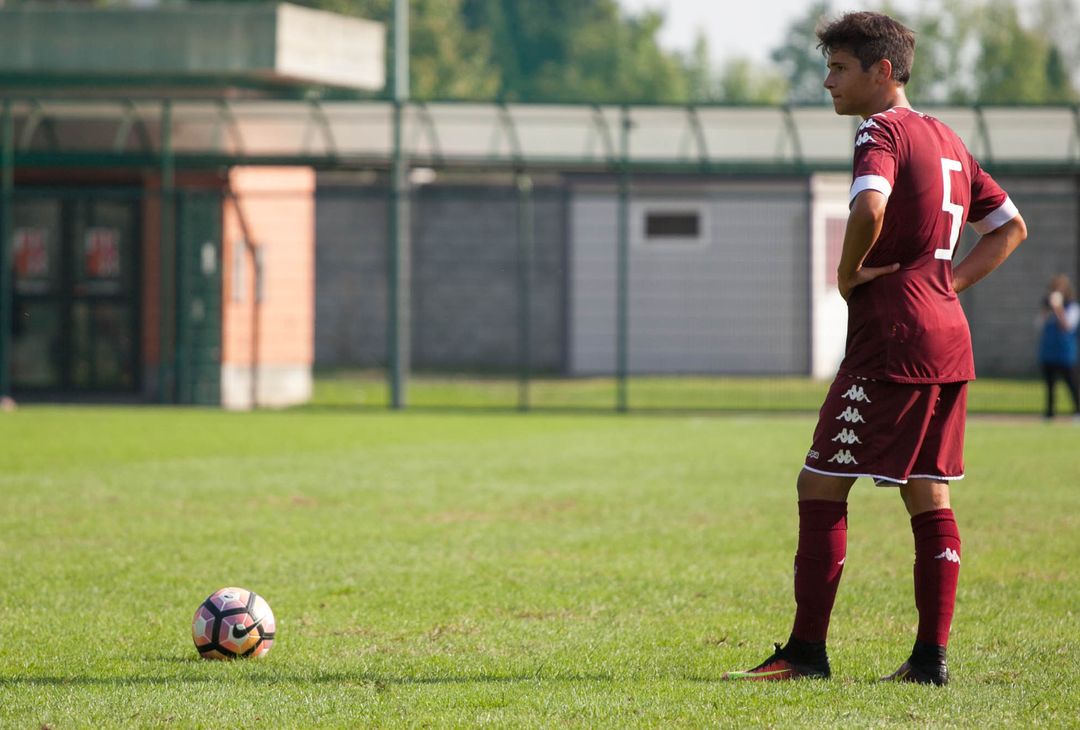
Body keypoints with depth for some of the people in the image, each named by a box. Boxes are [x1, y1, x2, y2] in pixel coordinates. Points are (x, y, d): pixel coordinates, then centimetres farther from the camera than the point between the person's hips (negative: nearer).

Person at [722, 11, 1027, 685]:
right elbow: (1011, 227, 24)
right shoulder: (948, 140, 17)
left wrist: (849, 274, -13)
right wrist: (948, 284, 15)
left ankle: (807, 651, -4)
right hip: (948, 337, 9)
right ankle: (931, 657, 7)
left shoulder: (882, 130, -9)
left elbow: (870, 208, -30)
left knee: (821, 486, -4)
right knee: (929, 497, 9)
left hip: (891, 339, -9)